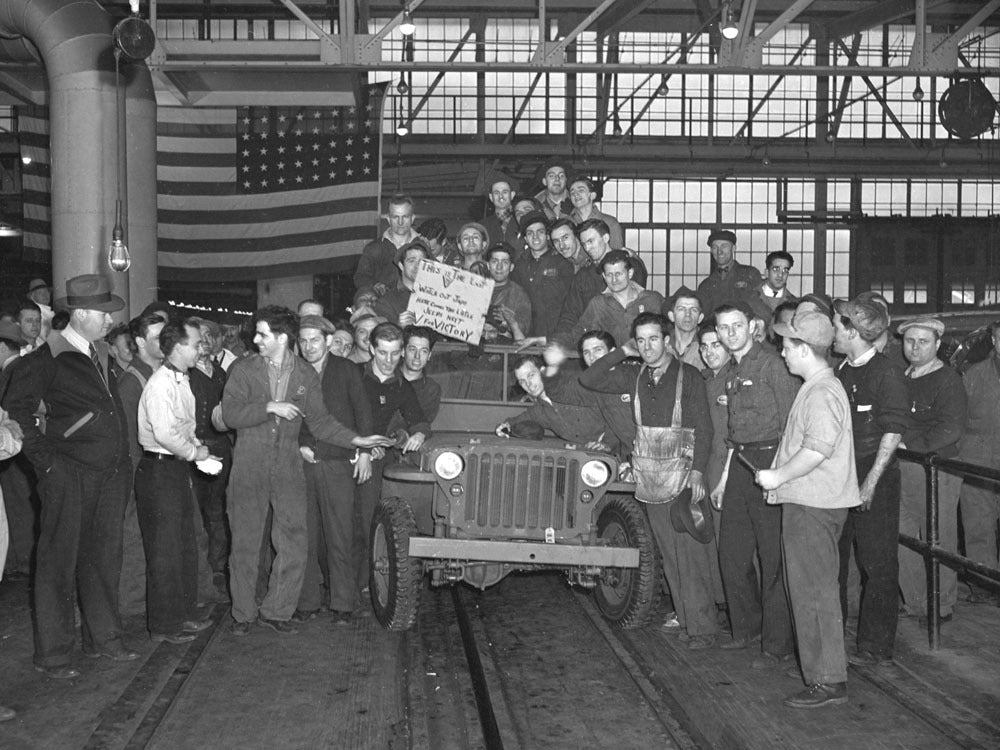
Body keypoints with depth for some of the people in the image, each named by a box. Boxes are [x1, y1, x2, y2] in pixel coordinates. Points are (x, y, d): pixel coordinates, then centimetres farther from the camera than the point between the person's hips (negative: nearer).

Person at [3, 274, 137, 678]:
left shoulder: (101, 354, 12)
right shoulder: (48, 359, -11)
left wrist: (123, 461, 13)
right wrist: (45, 459, -13)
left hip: (109, 475, 7)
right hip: (69, 476, -7)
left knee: (104, 558, 15)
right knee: (58, 563, 2)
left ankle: (103, 637, 27)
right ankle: (52, 654, 10)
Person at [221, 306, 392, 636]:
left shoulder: (306, 375, 6)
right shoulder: (243, 370, 0)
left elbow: (319, 421, 9)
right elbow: (230, 415, -8)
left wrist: (356, 440, -1)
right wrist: (270, 407, -17)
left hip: (288, 467, 2)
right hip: (249, 467, -1)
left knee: (293, 544, -1)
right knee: (245, 544, 4)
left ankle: (275, 611, 14)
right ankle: (243, 614, 18)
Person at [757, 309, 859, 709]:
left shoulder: (822, 392, -17)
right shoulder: (816, 387, 17)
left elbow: (818, 449, -27)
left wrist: (778, 476, -18)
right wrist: (780, 477, 17)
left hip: (814, 506, -11)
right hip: (806, 500, 11)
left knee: (814, 591, -6)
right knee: (810, 589, 16)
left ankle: (828, 681, 0)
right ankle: (821, 668, 25)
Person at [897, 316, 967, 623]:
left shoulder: (948, 381, -6)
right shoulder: (901, 378, 15)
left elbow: (951, 429, -16)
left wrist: (908, 446, -17)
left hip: (935, 470, -6)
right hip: (899, 470, 6)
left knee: (938, 543, 1)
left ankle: (942, 607, 16)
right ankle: (915, 603, 21)